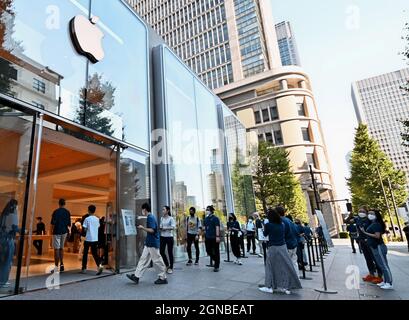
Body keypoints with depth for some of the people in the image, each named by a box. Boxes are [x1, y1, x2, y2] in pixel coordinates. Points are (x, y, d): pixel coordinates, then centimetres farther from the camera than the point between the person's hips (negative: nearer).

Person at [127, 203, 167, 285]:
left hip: (153, 243, -10)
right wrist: (143, 228, 14)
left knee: (157, 260, 0)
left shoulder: (150, 218, -18)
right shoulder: (150, 217, 13)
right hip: (149, 243, 10)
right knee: (143, 259, 13)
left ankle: (163, 278, 11)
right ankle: (136, 276, 20)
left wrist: (142, 228, -18)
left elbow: (152, 230, -25)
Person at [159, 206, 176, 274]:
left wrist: (165, 228, -19)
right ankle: (167, 265, 26)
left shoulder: (171, 218, -8)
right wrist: (160, 228, -9)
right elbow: (160, 227, 12)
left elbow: (173, 227, -17)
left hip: (169, 237, -5)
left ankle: (171, 268, 17)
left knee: (170, 252, 3)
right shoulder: (161, 218, 8)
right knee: (162, 251, 4)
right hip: (162, 237, 5)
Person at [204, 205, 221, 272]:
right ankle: (216, 260, 33)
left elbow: (217, 228, -11)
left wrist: (217, 236, -17)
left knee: (216, 252, 2)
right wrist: (205, 236, 16)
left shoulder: (215, 218, -6)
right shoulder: (206, 219, 12)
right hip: (207, 238, 6)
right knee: (208, 251, 8)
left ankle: (216, 266, 12)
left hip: (214, 238, -6)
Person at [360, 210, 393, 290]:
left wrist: (365, 233, -20)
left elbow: (377, 236, -23)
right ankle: (385, 281, 24)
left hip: (378, 247, -10)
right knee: (381, 265, 15)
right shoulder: (372, 224, 12)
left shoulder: (376, 224, -16)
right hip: (375, 248, 10)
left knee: (384, 265, -3)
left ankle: (389, 284, 3)